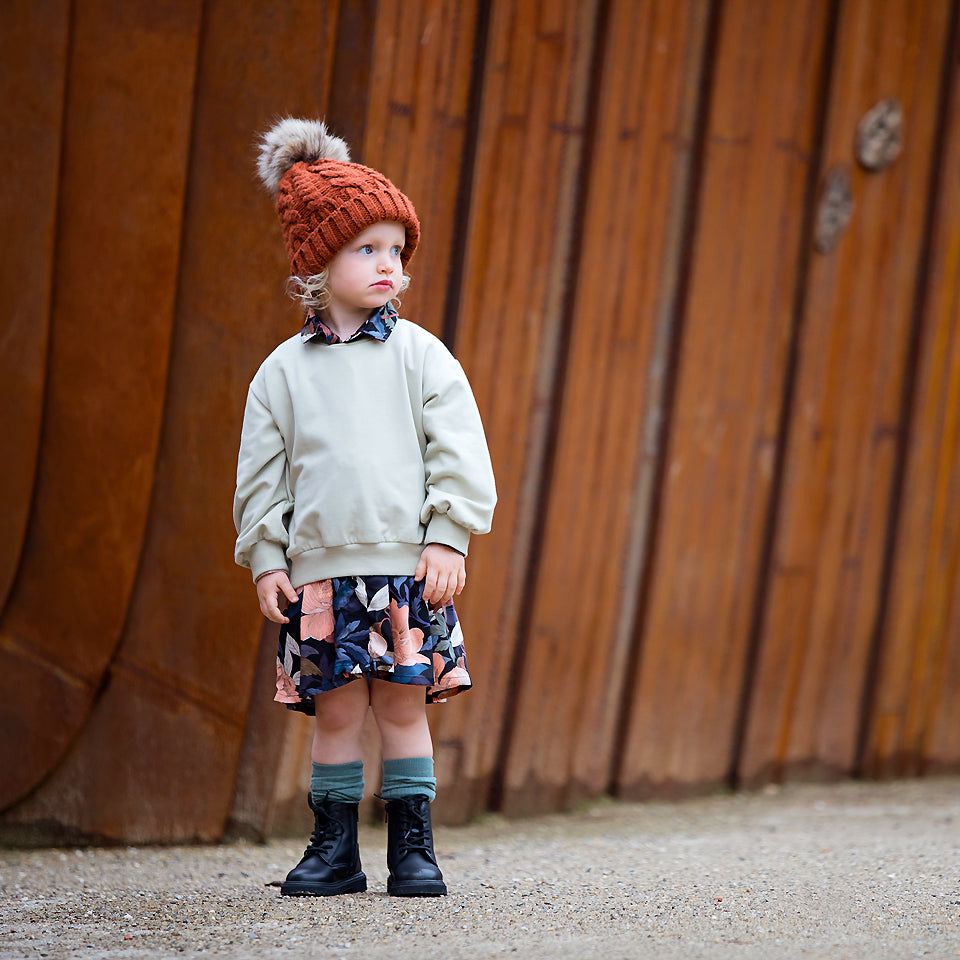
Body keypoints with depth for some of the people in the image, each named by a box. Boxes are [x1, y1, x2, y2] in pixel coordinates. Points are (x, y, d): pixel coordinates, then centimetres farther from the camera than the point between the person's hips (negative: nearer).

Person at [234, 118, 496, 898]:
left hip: (407, 565, -1)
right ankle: (334, 848, 13)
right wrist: (265, 558, 1)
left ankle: (413, 848, 8)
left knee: (403, 705, 0)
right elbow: (260, 474, 8)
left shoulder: (420, 356, 3)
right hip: (320, 569, 1)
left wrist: (448, 539, -7)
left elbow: (459, 453, 0)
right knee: (336, 710, 3)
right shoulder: (284, 371, 6)